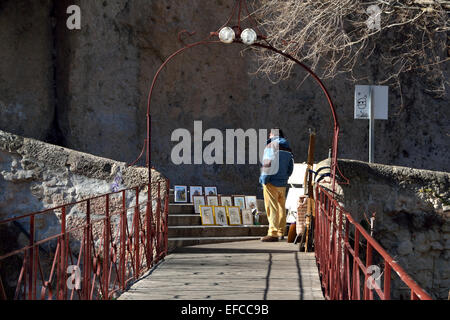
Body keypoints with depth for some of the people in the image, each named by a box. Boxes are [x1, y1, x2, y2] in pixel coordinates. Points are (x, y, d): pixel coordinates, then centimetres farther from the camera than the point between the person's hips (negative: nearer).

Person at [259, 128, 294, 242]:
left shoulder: (271, 146, -9)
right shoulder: (287, 149, 14)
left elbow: (268, 164, -19)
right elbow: (290, 168, 15)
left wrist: (264, 179, -12)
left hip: (272, 183, -7)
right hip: (283, 183, 7)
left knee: (272, 208, -6)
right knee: (281, 208, 15)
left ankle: (273, 233, -9)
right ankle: (281, 232, 22)